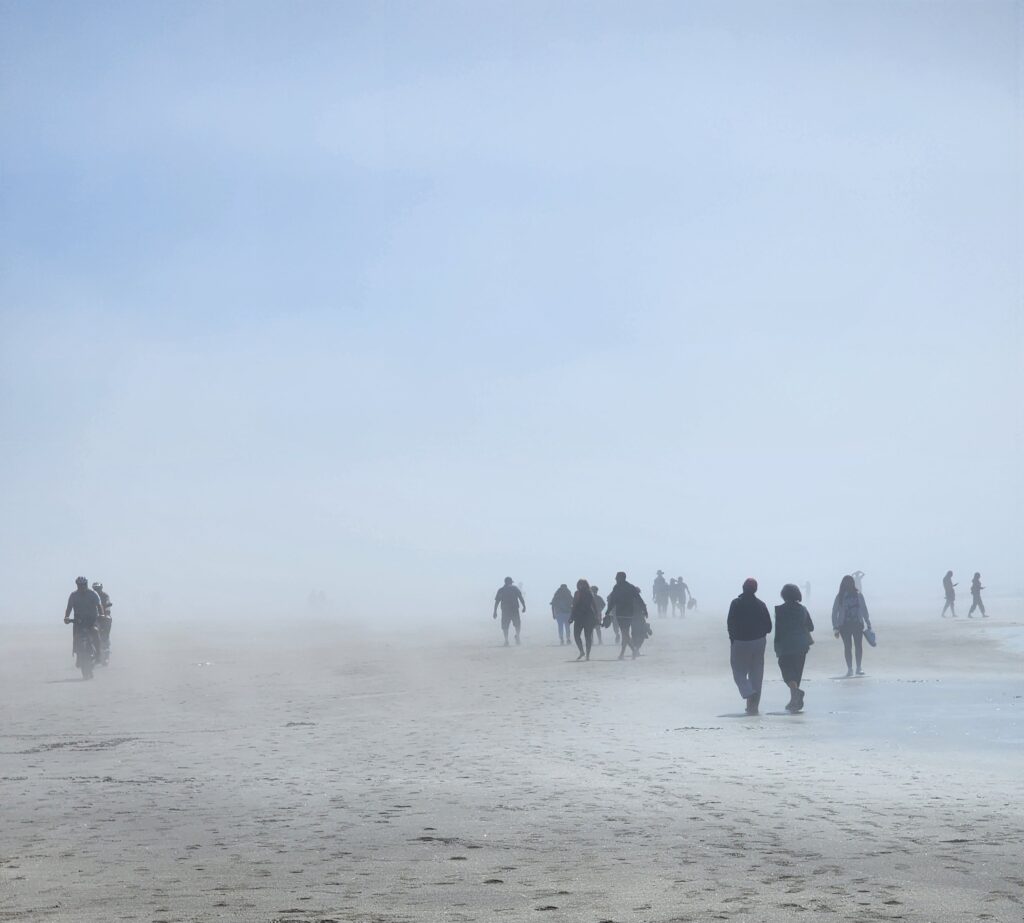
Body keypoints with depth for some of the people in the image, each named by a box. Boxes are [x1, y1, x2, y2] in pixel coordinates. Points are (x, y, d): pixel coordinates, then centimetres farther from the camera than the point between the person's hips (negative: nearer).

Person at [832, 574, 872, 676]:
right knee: (847, 646, -1)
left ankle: (859, 668, 3)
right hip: (844, 625, -1)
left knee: (858, 645, -4)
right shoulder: (840, 597, 2)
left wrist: (868, 625, 10)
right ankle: (849, 669, 5)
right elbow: (834, 613, 3)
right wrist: (836, 628, -2)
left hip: (857, 624, 1)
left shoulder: (858, 596, 7)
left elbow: (864, 611, 12)